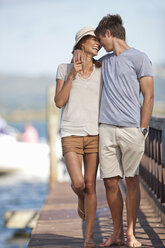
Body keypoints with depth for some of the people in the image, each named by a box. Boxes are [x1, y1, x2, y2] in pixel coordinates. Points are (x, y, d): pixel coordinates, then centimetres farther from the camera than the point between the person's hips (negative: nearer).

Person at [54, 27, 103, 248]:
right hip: (71, 134, -1)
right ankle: (81, 199, 24)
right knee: (78, 184, -14)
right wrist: (72, 75, -14)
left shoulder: (101, 70, 5)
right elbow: (59, 102, -5)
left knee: (90, 186, -1)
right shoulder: (64, 69, 2)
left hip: (95, 134, 1)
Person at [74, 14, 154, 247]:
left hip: (132, 129, -5)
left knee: (132, 180, 1)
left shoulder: (139, 58, 1)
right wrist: (79, 53, 16)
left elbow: (148, 97, -2)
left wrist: (142, 130, -8)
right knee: (110, 182, 1)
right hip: (107, 129, 5)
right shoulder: (105, 61, 19)